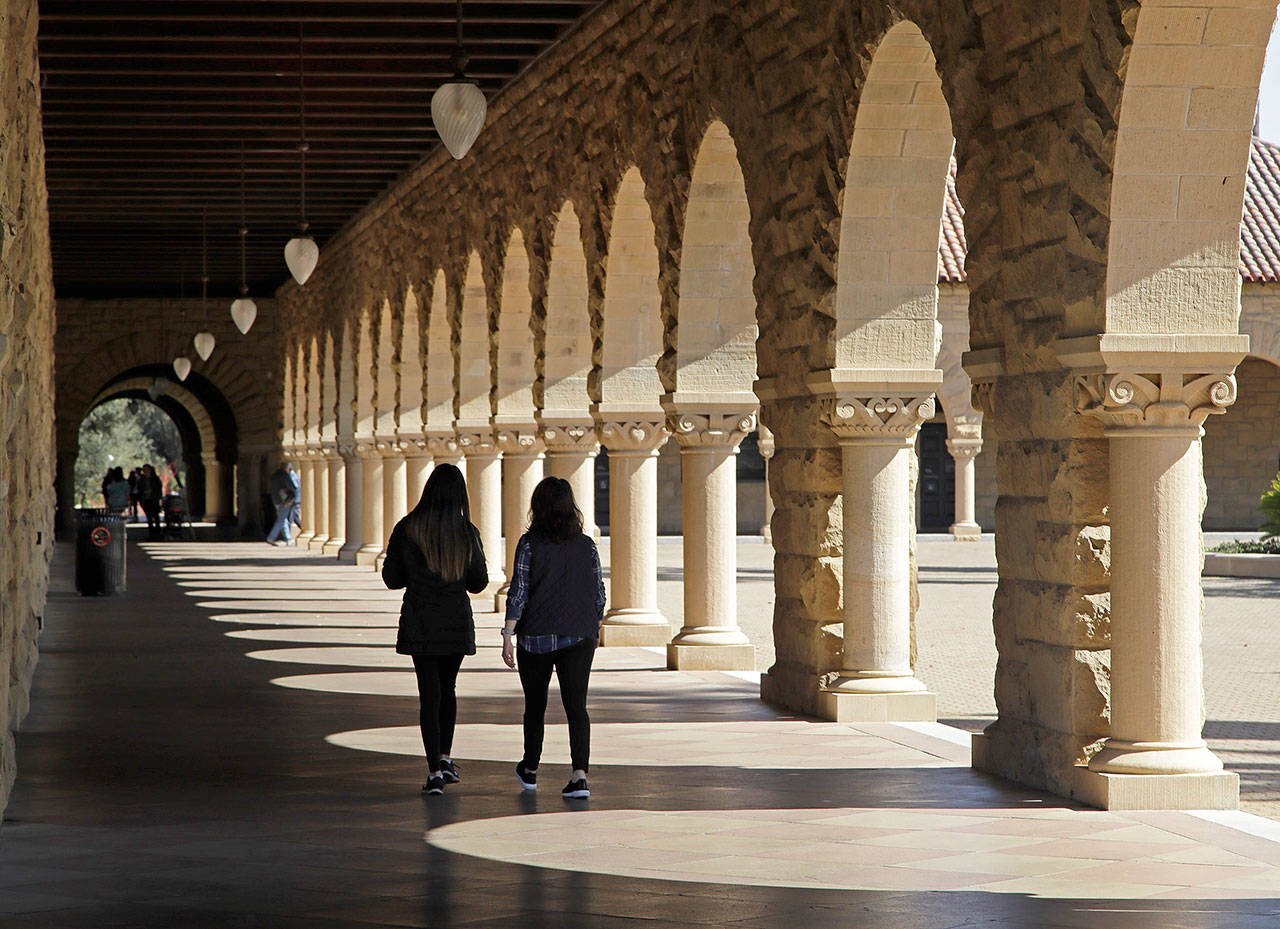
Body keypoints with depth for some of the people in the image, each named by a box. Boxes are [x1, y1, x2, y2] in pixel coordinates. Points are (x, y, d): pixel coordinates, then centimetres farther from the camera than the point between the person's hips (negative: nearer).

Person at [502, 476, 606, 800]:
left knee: (535, 704, 16)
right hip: (579, 637, 1)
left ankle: (530, 770, 31)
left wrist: (508, 635, -9)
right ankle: (580, 774, -19)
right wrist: (594, 630, 21)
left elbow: (518, 592, -10)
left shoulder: (529, 543, -7)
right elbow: (599, 594, 6)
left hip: (536, 637, -1)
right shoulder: (587, 545, 1)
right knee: (576, 705, -3)